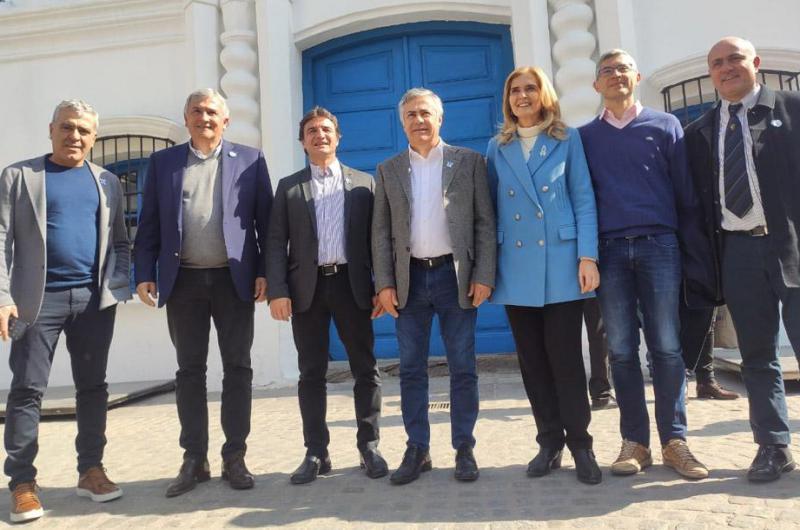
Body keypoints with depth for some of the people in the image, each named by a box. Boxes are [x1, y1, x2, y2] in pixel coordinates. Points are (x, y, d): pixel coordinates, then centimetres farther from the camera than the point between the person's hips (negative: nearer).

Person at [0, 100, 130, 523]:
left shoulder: (107, 182, 13)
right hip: (39, 298, -2)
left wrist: (116, 287, -2)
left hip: (94, 299, 3)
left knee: (92, 387, 8)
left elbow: (120, 242, 12)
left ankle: (90, 470, 19)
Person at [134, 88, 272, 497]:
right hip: (184, 281, 2)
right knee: (189, 371, 7)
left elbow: (265, 219, 2)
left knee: (237, 369, 3)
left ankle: (235, 458, 15)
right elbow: (149, 223, 8)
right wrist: (144, 273, -1)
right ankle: (194, 460, 18)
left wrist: (264, 271, -6)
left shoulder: (249, 159, 6)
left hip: (234, 279, -1)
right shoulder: (163, 162, 11)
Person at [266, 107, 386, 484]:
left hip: (352, 284, 0)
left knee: (365, 369, 3)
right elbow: (275, 242, 4)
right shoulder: (288, 187, 12)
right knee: (311, 373, 5)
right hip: (307, 287, 1)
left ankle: (369, 447, 15)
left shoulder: (363, 183, 11)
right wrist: (277, 291, -8)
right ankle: (316, 453, 15)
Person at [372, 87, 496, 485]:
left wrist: (483, 276, -7)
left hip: (456, 276, -1)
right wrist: (384, 284, -2)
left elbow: (485, 223, 1)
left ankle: (464, 449, 18)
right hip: (409, 279, 2)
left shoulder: (469, 162, 6)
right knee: (411, 370, 7)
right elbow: (380, 231, 7)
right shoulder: (388, 170, 11)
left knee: (463, 368, 4)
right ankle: (417, 451, 18)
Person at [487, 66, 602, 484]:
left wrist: (587, 256, -10)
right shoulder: (497, 147, 13)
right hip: (517, 269, 3)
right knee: (533, 360, 7)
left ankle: (580, 445, 13)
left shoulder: (567, 140, 6)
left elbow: (584, 201, 1)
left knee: (565, 356, -2)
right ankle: (549, 442, 19)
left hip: (561, 264, -2)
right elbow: (492, 207, 11)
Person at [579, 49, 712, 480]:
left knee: (666, 347, -1)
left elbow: (686, 193, 6)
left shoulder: (665, 126, 11)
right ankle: (635, 441, 12)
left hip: (659, 246, 0)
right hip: (609, 250, 1)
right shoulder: (585, 137, 14)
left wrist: (697, 255, 1)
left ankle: (674, 440, 11)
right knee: (622, 350, 2)